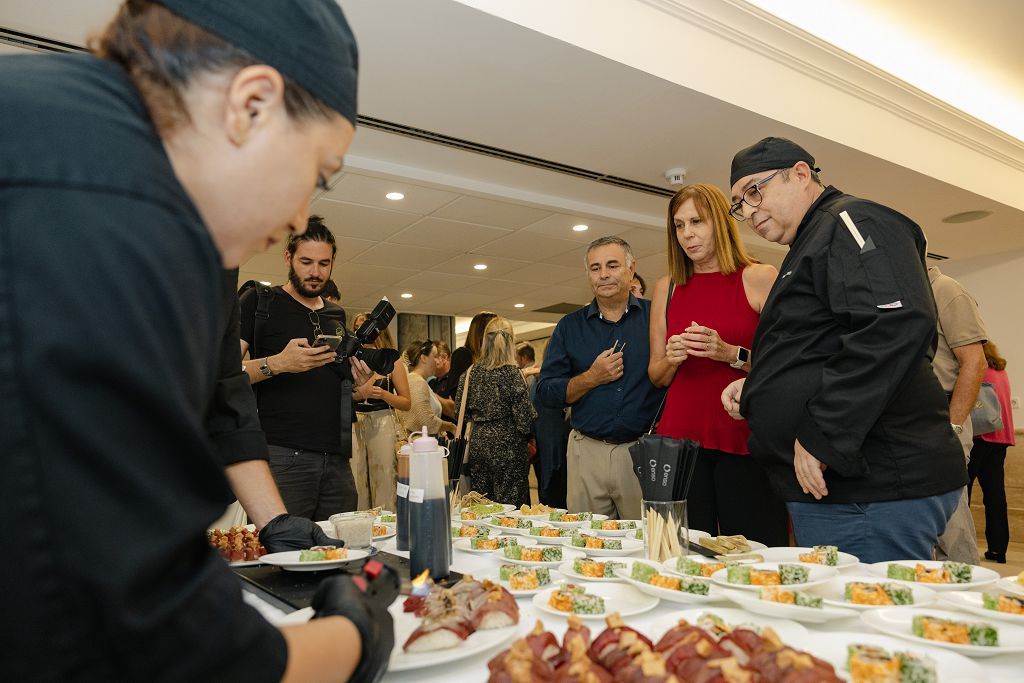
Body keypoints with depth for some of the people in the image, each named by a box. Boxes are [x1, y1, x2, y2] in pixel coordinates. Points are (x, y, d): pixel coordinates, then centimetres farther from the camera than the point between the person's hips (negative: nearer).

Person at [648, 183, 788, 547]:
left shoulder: (759, 278, 2)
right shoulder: (666, 288, 13)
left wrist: (731, 354, -16)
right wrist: (672, 358, -3)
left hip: (744, 439, -2)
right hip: (681, 437, 3)